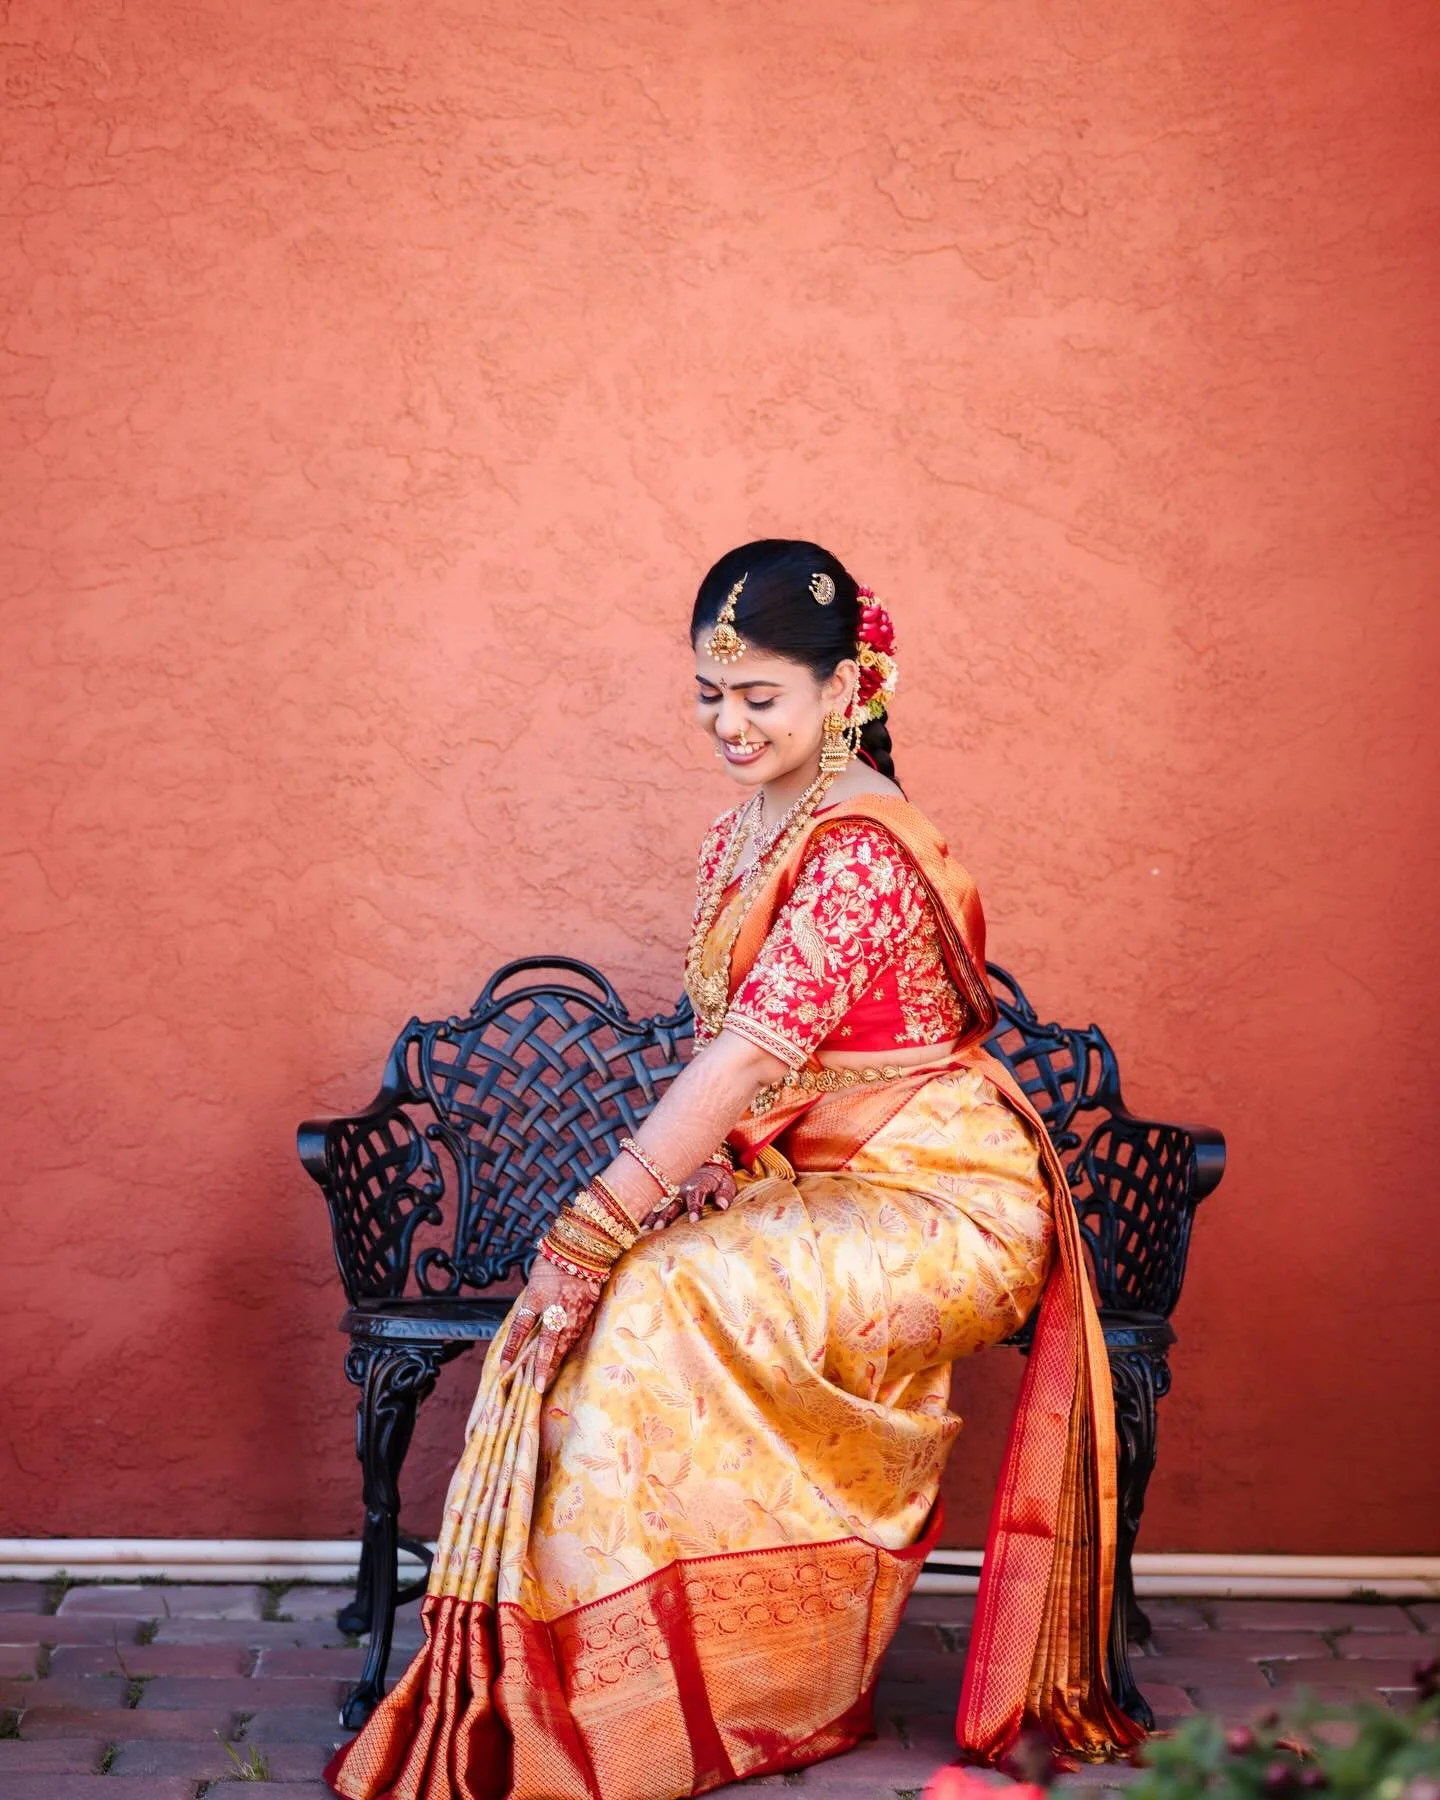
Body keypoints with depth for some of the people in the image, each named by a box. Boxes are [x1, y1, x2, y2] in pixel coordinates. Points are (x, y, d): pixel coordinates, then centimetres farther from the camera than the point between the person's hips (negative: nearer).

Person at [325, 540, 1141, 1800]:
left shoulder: (857, 849, -19)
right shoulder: (747, 834, 11)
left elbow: (752, 1053, -27)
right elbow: (731, 1046, 10)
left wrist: (597, 1226, -30)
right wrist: (687, 1173, -10)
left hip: (933, 1209, -8)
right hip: (812, 1186, 8)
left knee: (661, 1298, -29)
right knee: (584, 1309, -15)